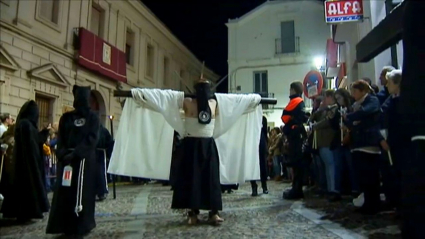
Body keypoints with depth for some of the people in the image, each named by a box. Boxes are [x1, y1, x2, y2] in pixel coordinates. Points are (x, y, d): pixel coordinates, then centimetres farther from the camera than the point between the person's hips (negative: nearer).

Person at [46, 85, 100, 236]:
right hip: (66, 159, 3)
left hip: (85, 160, -3)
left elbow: (92, 139, -7)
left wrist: (75, 154, -18)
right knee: (65, 191, 1)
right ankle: (65, 225, 10)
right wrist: (63, 153, -10)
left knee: (82, 191, -3)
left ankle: (81, 225, 4)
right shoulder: (66, 117, 13)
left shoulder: (92, 118, 3)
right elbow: (60, 138, 10)